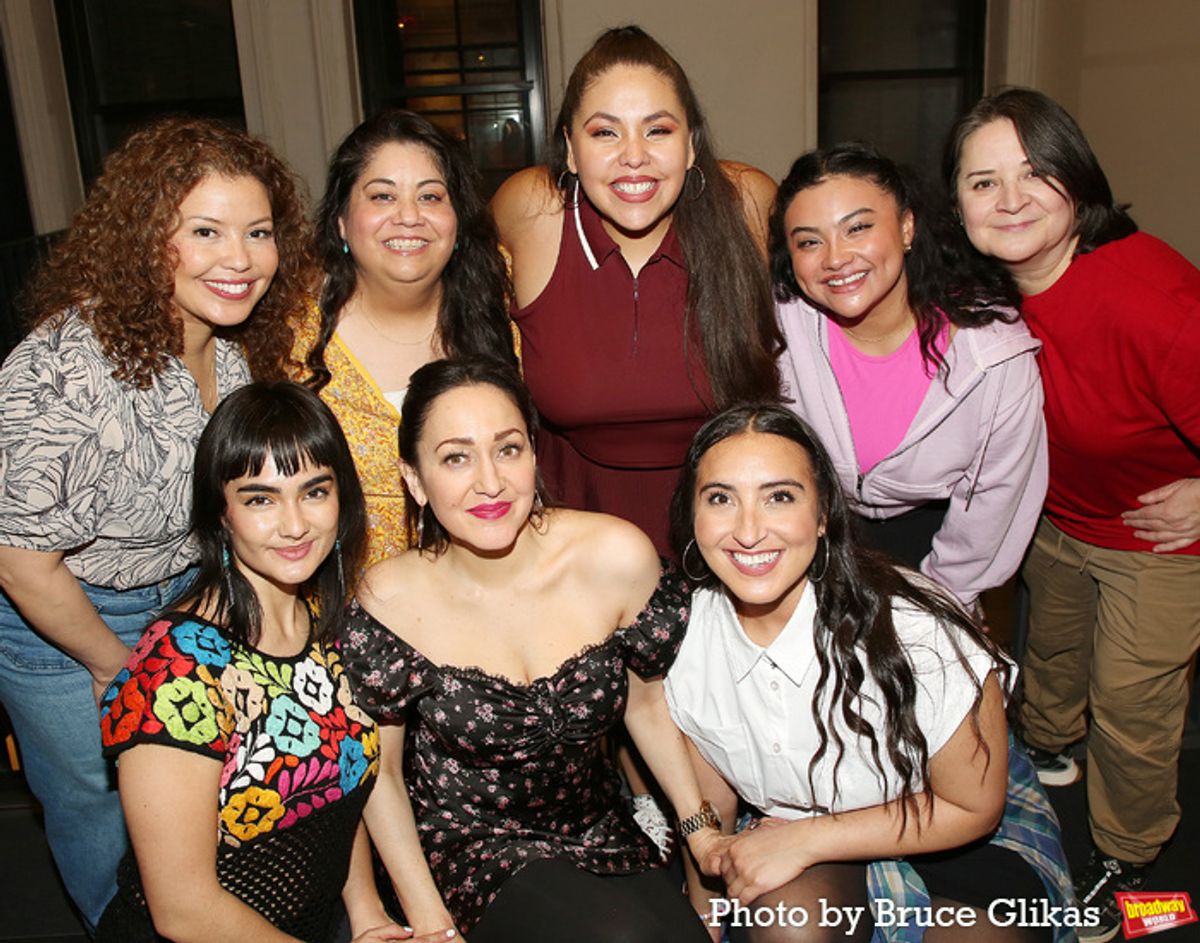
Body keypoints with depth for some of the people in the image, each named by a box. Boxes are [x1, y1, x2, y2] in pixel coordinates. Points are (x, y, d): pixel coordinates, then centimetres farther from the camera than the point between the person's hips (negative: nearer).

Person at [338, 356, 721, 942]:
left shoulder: (616, 557, -15)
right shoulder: (390, 602, -17)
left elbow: (648, 700, 3)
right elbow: (378, 770, -5)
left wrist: (702, 830, 2)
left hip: (597, 831, 3)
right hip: (465, 846, -2)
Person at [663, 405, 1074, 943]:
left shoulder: (915, 632, -31)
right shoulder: (685, 634, -18)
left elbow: (973, 808, -15)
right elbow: (708, 816, 0)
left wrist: (805, 839, -20)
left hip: (960, 834, 0)